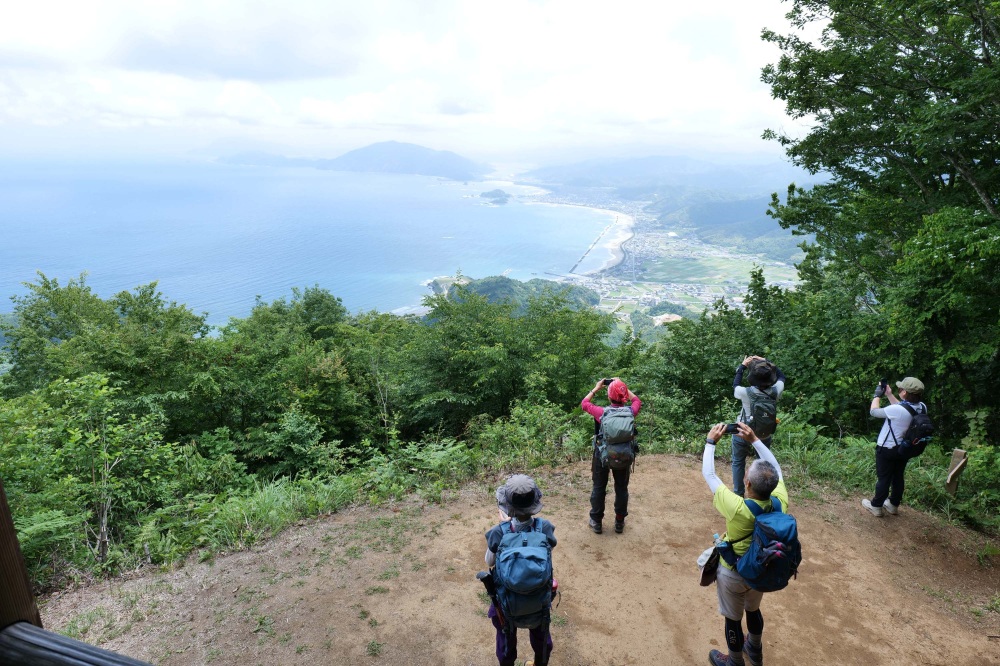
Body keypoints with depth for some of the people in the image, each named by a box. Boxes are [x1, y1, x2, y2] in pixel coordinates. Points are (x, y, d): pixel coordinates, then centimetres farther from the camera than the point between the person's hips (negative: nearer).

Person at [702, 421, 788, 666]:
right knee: (753, 610, 31)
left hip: (733, 574, -5)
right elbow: (776, 468, -8)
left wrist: (711, 441, -16)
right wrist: (754, 440, -9)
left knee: (733, 619, 19)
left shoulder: (737, 508, -39)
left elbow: (708, 474, -27)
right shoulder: (780, 503, -27)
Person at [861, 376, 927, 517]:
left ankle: (876, 506, 20)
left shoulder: (897, 410, -33)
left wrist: (877, 395, -2)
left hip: (887, 450, -6)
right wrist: (889, 395, 9)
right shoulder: (922, 408, -11)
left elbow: (874, 411, -17)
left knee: (883, 478, 7)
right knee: (898, 477, 19)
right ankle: (893, 504, 34)